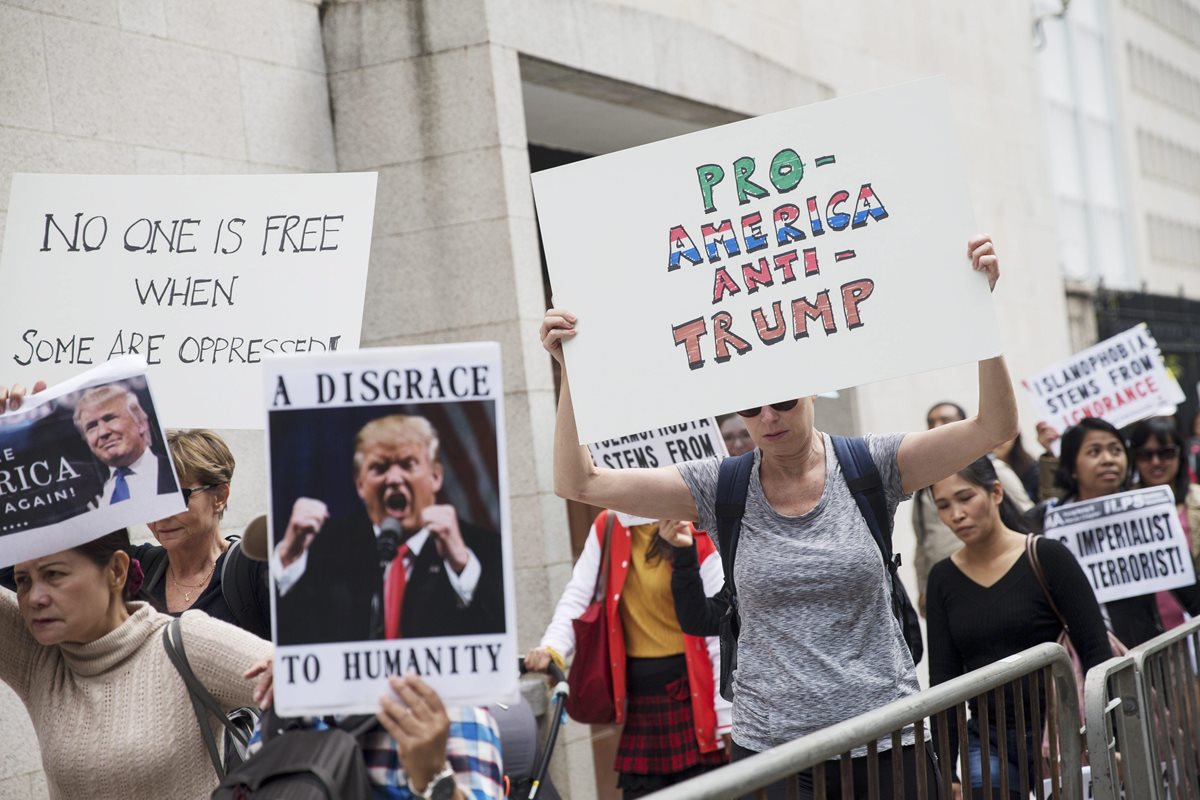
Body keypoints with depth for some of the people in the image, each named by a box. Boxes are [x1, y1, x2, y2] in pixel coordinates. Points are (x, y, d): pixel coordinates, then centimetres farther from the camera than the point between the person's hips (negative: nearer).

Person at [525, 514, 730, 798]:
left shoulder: (697, 537, -11)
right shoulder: (607, 528, 4)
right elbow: (577, 596, -1)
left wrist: (729, 720, -13)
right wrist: (552, 648, -21)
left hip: (690, 692, -4)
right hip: (639, 695, 4)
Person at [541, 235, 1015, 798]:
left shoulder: (867, 467, -2)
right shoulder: (722, 489, 0)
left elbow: (994, 429, -10)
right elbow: (579, 482, -5)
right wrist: (571, 369, -15)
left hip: (885, 744, 0)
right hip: (770, 748, 1)